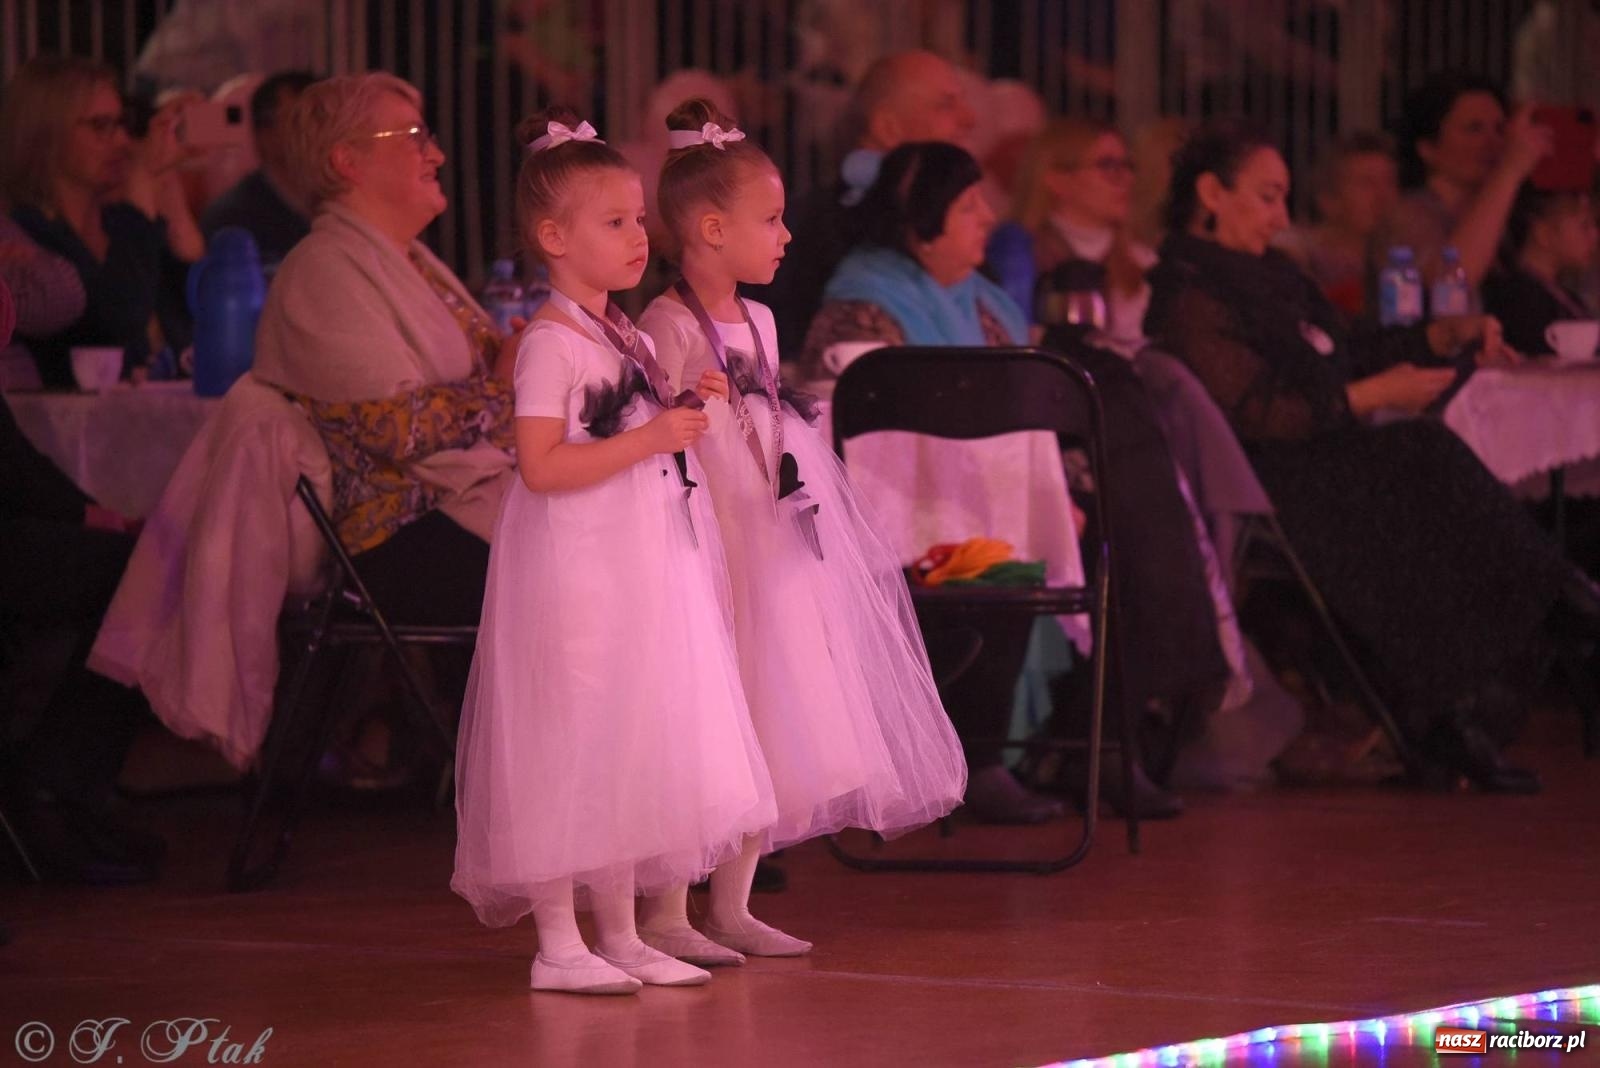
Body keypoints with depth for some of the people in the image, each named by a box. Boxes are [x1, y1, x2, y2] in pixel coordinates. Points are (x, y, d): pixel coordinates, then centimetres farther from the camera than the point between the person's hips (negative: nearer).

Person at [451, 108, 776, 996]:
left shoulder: (628, 338, 14)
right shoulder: (549, 346, -14)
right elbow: (541, 465, -22)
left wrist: (685, 410, 9)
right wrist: (650, 438, -22)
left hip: (642, 572, 9)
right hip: (575, 572, -9)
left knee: (634, 746, 11)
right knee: (569, 741, -5)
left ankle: (620, 934, 18)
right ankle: (557, 942, 0)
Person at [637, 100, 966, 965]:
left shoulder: (759, 323, 14)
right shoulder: (667, 327, -12)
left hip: (770, 546, 9)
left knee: (768, 731, 10)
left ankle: (731, 906, 18)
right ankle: (664, 916, -2)